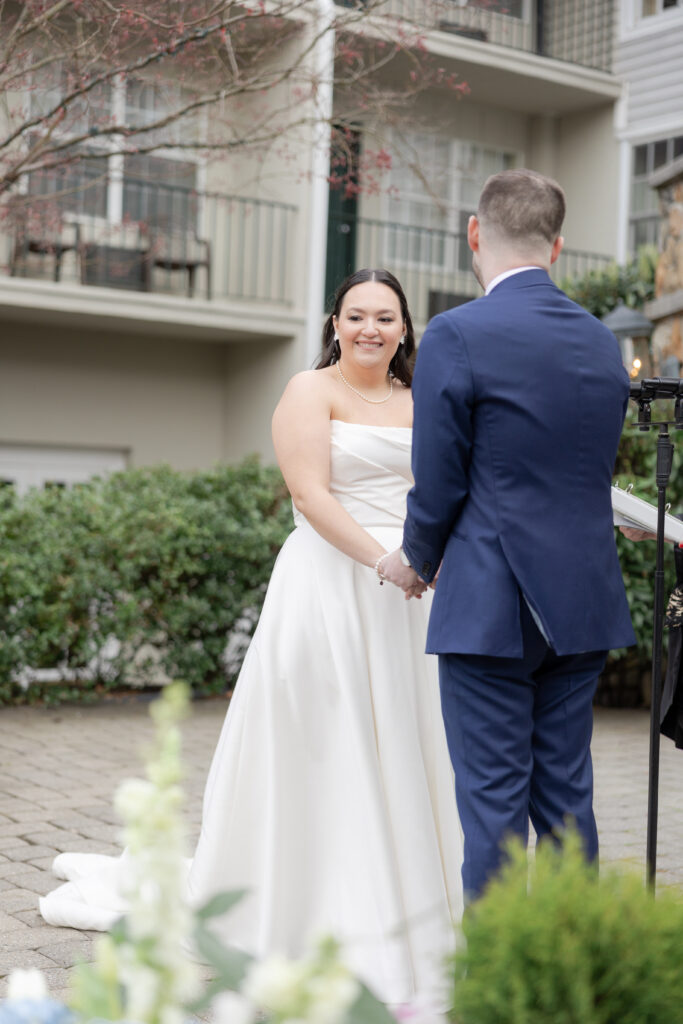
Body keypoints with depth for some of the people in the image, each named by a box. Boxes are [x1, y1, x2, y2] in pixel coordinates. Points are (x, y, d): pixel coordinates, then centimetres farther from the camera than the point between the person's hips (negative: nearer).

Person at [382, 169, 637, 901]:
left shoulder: (455, 336, -11)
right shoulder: (604, 342, 9)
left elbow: (438, 486, -10)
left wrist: (416, 562, 10)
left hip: (491, 608, -6)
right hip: (584, 602, 6)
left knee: (493, 801, 1)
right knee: (567, 794, 13)